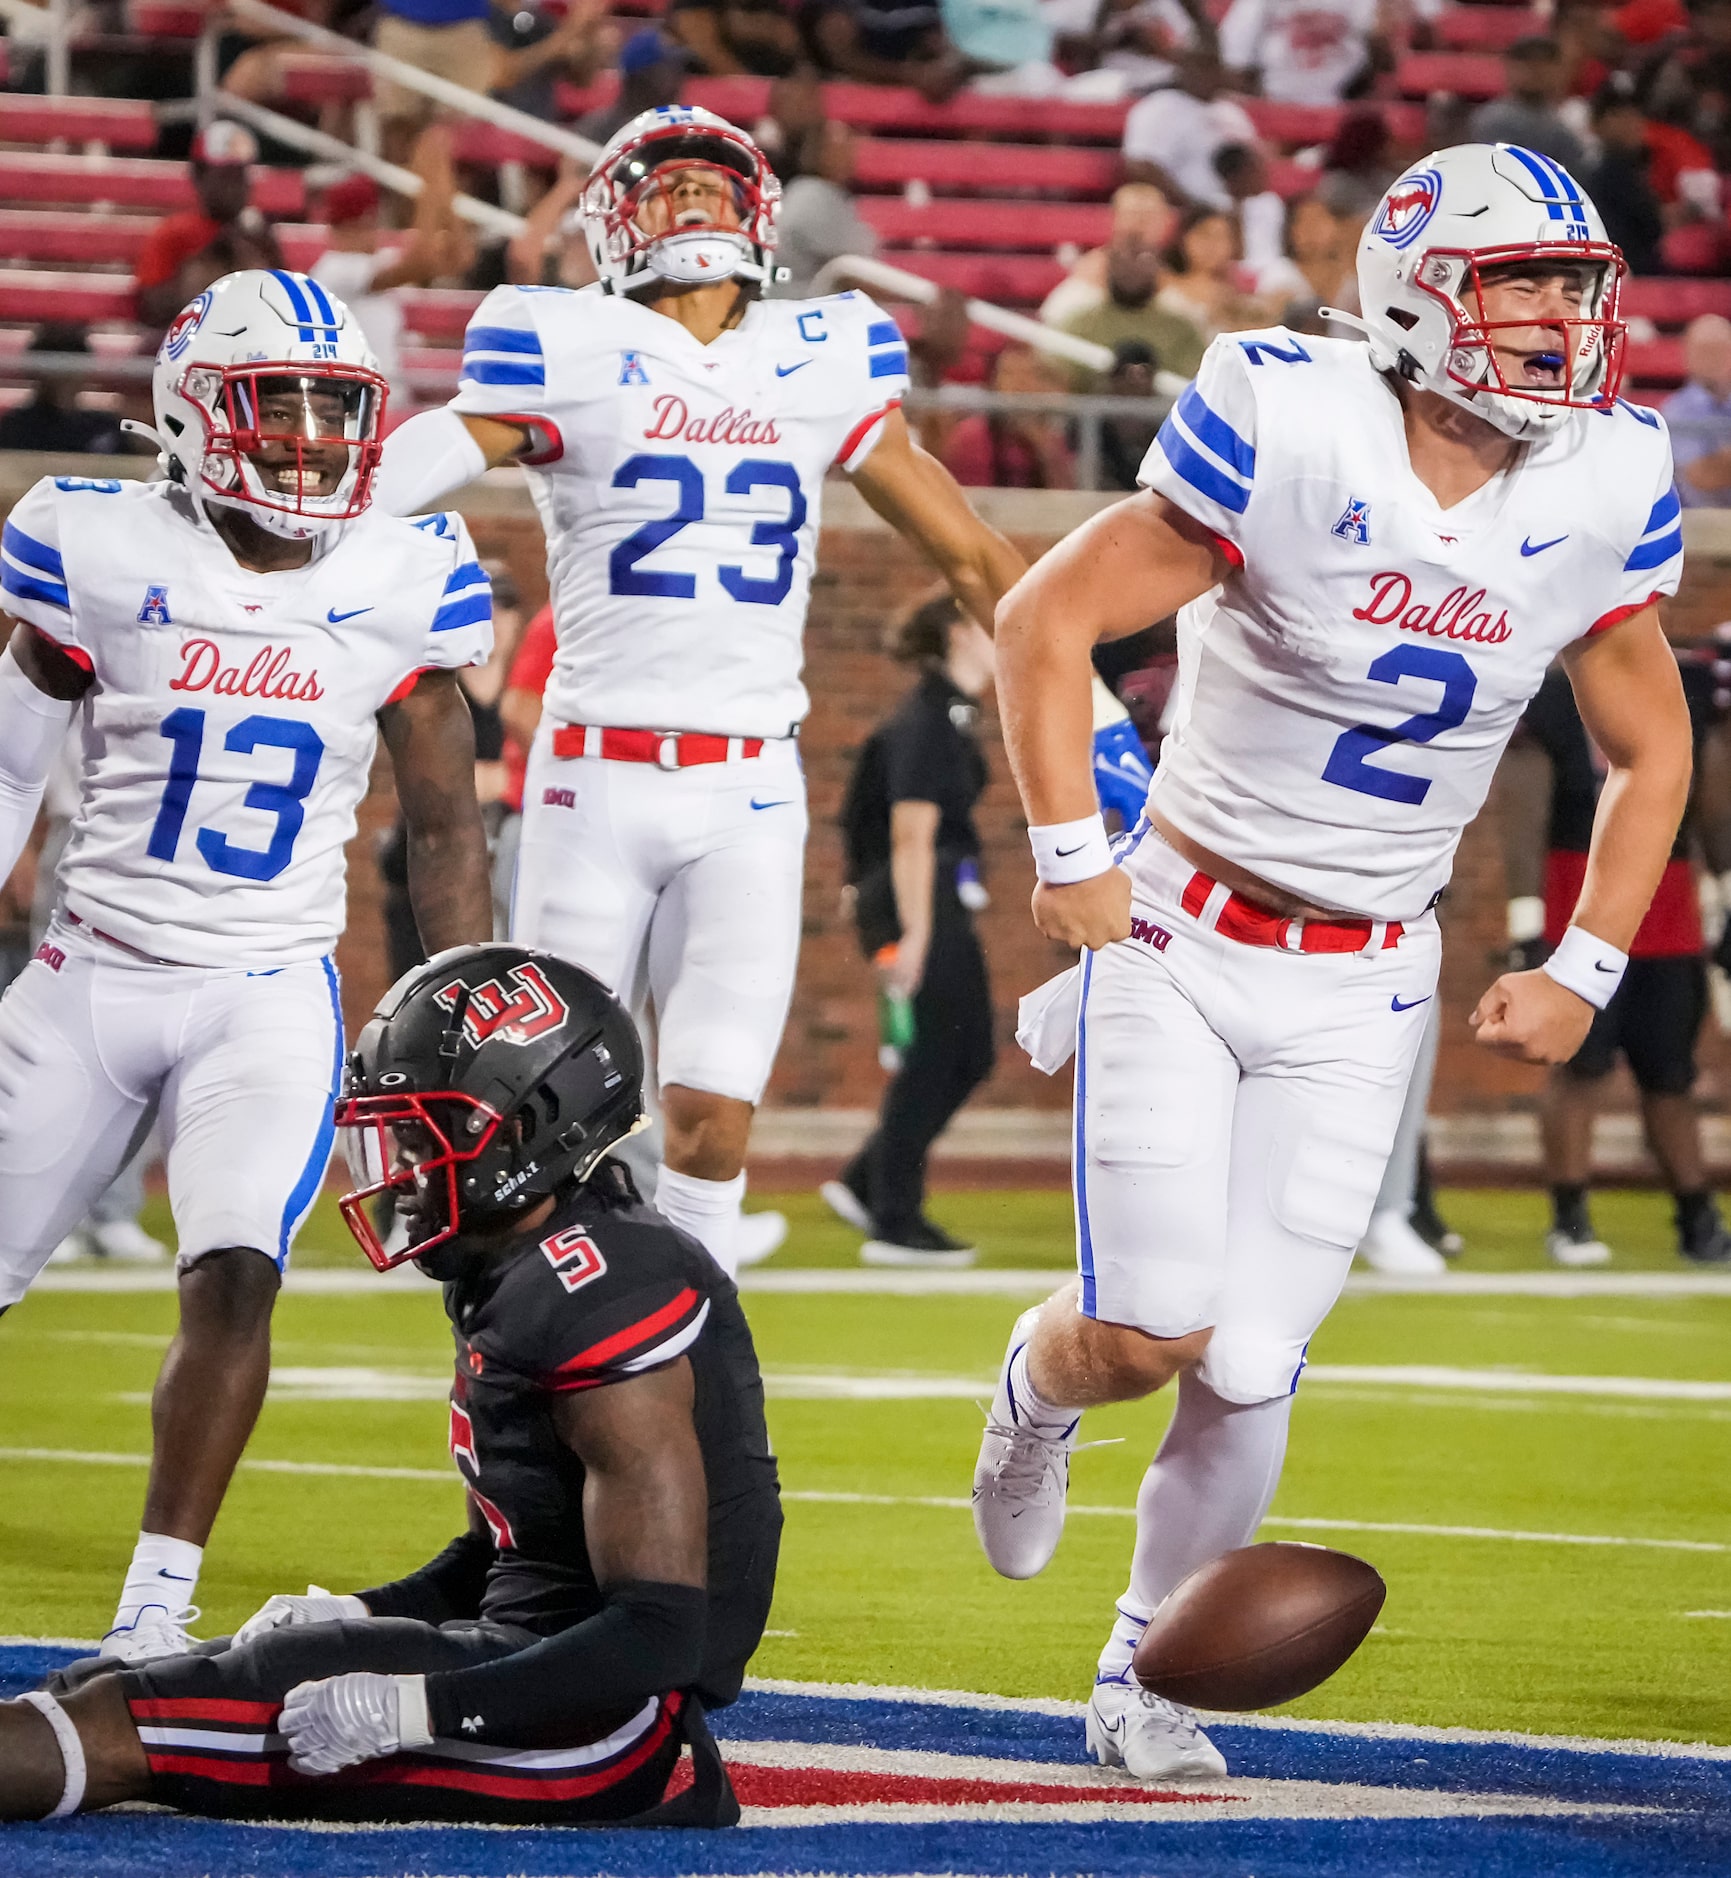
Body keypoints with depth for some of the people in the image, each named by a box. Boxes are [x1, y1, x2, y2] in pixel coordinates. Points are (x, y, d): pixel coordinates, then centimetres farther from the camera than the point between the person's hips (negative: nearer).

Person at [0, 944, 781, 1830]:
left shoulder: (605, 1307, -20)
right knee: (96, 1690, 5)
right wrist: (354, 1617, 7)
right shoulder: (507, 1275, 12)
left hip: (599, 1722, -10)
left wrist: (409, 1708, -23)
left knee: (117, 1727, -16)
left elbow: (659, 1640, -22)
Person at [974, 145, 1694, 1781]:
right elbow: (1048, 619, -12)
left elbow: (1650, 751, 11)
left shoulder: (1600, 496, -4)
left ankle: (1146, 1676, 19)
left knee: (1248, 1374, -4)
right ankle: (1041, 1386, 26)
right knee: (1153, 1333, -12)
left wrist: (1584, 973, 3)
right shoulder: (1295, 437, -18)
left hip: (1360, 989, 3)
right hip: (1183, 941, -3)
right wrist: (1069, 857, -15)